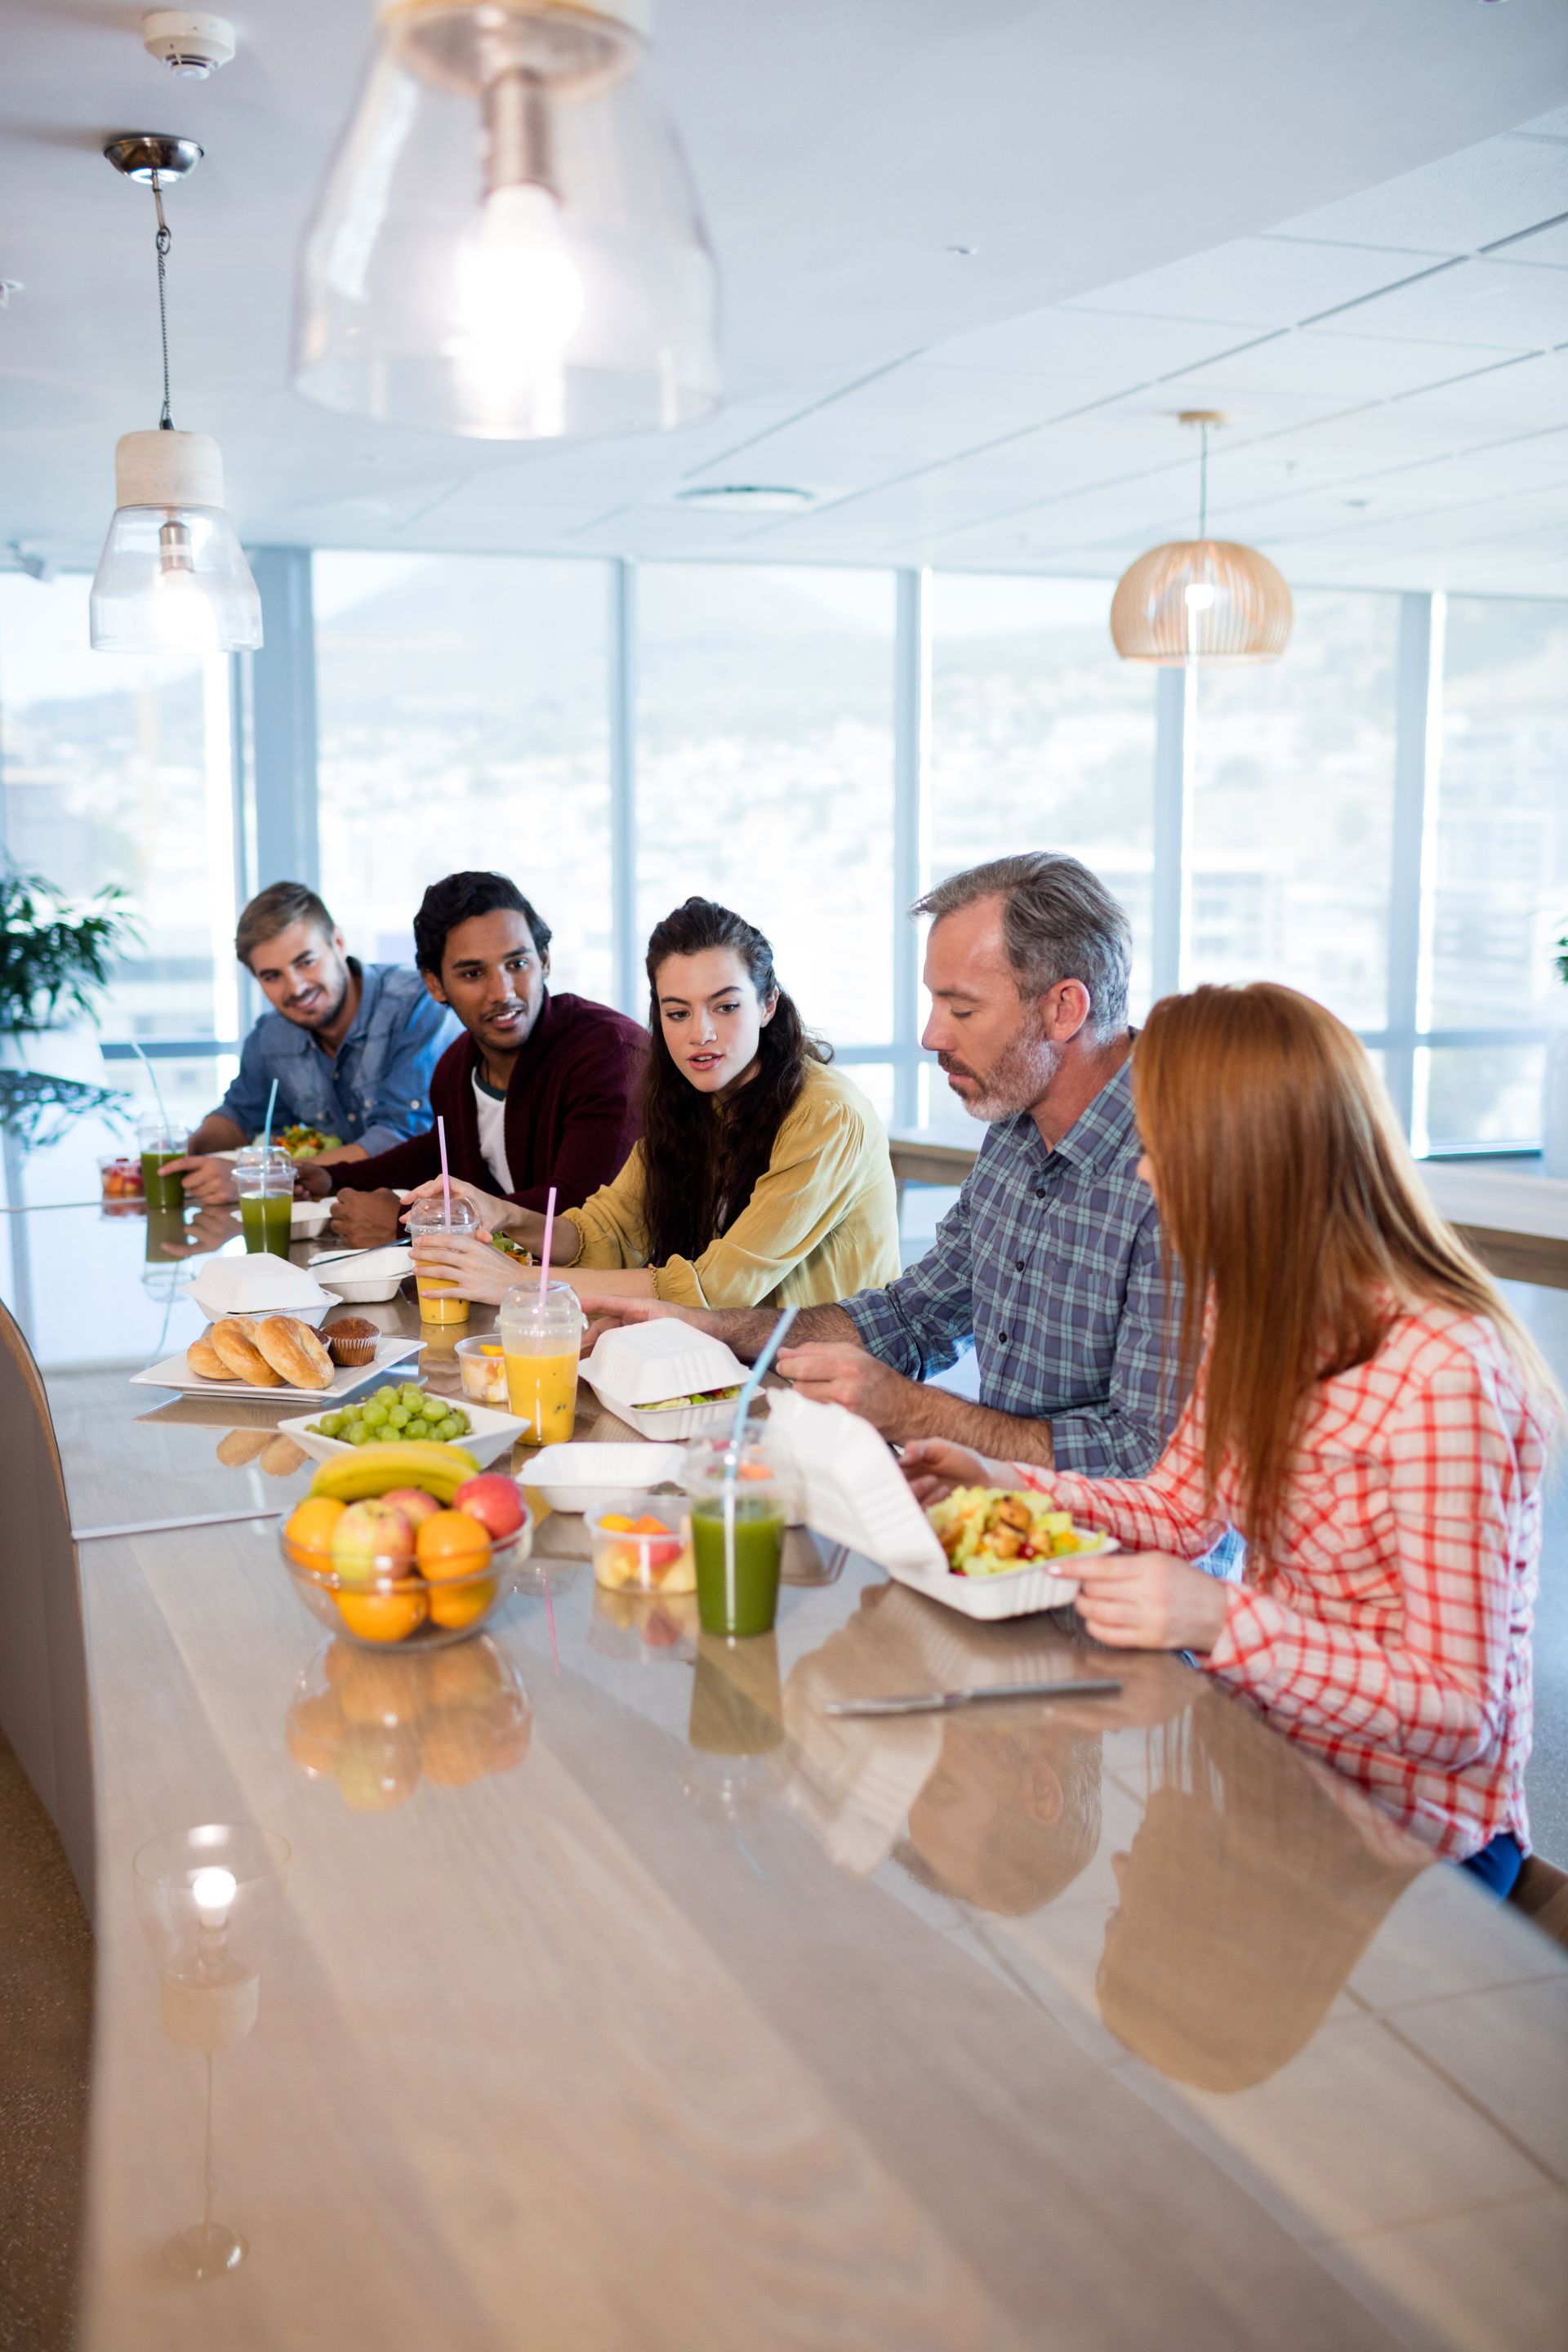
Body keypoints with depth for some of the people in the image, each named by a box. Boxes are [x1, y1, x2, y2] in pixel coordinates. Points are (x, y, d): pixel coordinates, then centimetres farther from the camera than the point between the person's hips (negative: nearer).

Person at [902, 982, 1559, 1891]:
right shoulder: (1254, 1307, 0)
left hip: (1404, 1840, -7)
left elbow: (1460, 1714, -24)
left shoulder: (1440, 1376, -26)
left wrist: (1223, 1620, -34)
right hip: (1273, 1757, 7)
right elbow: (1182, 1505, 11)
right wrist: (998, 1483, 0)